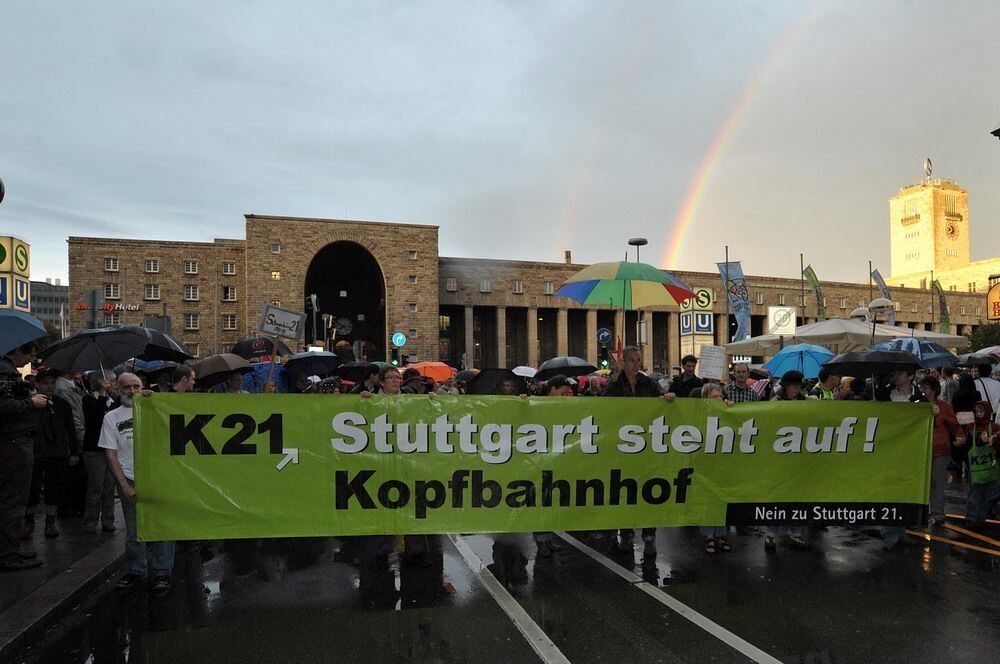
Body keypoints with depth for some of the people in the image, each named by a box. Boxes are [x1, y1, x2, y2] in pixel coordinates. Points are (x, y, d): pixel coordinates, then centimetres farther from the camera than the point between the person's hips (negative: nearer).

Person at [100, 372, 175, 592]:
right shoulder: (112, 417, 8)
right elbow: (111, 455, 5)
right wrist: (125, 485, -4)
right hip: (130, 481, 1)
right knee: (133, 531, 8)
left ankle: (162, 572, 9)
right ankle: (135, 570, 24)